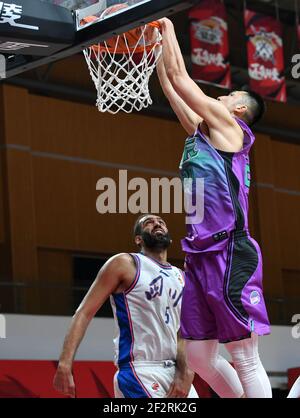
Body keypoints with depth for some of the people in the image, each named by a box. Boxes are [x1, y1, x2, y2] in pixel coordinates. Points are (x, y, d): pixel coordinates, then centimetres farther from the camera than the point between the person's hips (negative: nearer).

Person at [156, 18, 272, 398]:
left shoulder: (229, 126, 1)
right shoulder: (200, 131, 21)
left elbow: (180, 79, 2)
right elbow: (171, 86, 29)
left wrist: (169, 31, 13)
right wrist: (159, 46, 32)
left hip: (228, 252, -9)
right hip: (200, 254, 9)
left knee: (245, 358, -8)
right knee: (199, 356, 9)